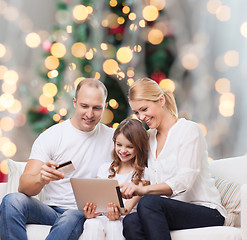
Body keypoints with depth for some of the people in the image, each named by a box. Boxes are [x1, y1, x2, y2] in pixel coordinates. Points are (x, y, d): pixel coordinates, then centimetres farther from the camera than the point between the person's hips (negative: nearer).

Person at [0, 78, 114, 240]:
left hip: (85, 214, -1)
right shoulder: (49, 137, 1)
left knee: (73, 217, -37)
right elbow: (24, 187, -8)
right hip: (51, 210, 1)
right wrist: (41, 178, -32)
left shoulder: (113, 139, 6)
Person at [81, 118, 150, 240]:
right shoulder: (105, 168, 19)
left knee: (113, 225, -38)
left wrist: (118, 213, -30)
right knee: (92, 224, -33)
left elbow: (131, 203, -6)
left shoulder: (142, 173, 6)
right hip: (103, 215, 3)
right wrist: (90, 211, -16)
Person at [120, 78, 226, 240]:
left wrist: (143, 190, -34)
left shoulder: (189, 129, -4)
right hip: (171, 211, 6)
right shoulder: (148, 138, 18)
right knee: (130, 222, -28)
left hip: (206, 212, -5)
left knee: (149, 202, -35)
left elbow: (183, 181, -18)